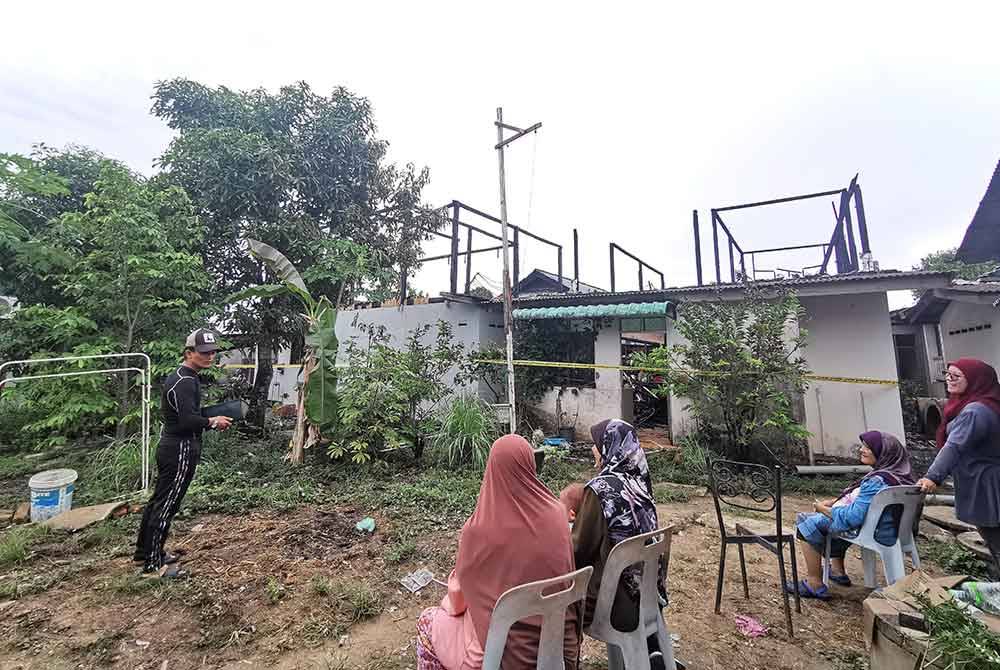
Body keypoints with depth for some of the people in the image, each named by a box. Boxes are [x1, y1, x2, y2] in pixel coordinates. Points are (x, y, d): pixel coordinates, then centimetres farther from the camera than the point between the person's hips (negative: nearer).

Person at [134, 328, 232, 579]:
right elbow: (188, 420, -28)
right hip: (181, 450, -10)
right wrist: (213, 422, -12)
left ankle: (145, 551, 33)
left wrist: (208, 419, 7)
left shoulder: (178, 377, 13)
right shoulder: (186, 382, -20)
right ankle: (153, 565, 9)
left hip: (170, 447, 10)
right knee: (166, 506, -1)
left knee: (158, 501, 19)